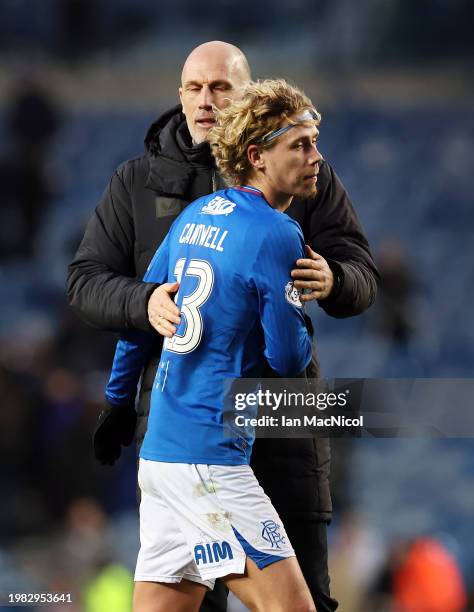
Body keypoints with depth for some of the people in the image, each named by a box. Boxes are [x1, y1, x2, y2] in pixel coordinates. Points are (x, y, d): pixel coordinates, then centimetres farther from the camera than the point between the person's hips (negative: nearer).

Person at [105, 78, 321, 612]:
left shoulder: (196, 215, 13)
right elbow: (289, 357, -10)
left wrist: (117, 406, 30)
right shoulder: (276, 235, -12)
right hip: (210, 455, -9)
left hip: (160, 446, 9)